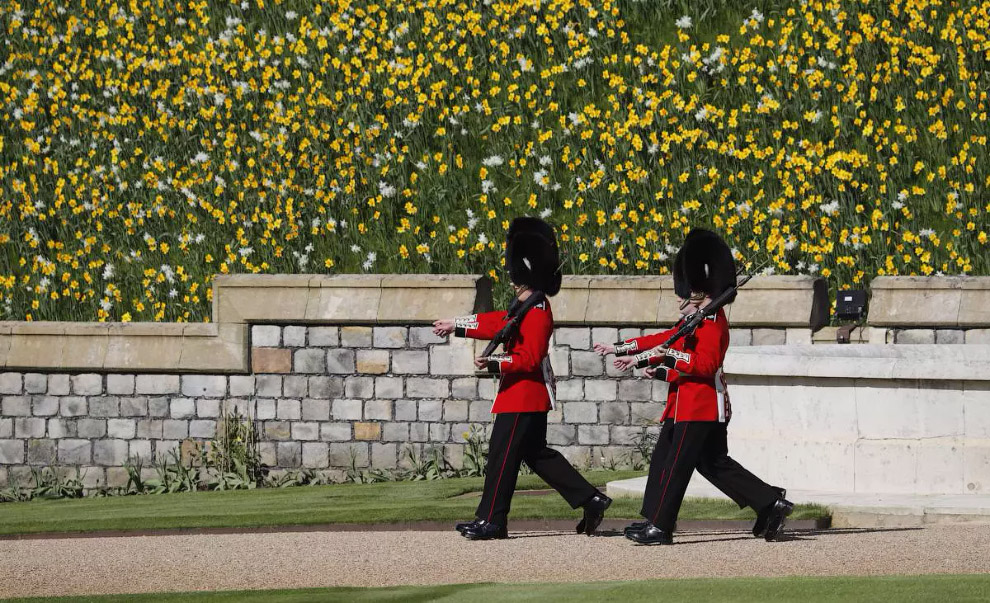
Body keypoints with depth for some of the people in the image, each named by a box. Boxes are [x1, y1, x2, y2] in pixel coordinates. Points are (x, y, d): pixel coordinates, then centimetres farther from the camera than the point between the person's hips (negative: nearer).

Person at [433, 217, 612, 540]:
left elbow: (530, 358, -24)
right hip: (531, 395, 10)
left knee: (502, 454, -4)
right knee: (536, 453, 15)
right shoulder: (523, 306, 13)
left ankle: (490, 521, 1)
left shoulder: (537, 312, -18)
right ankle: (592, 501, 14)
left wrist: (495, 363, -29)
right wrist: (456, 325, 30)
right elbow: (495, 322, 25)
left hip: (523, 397, -10)